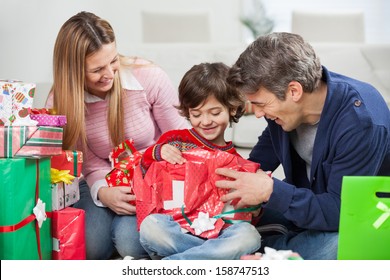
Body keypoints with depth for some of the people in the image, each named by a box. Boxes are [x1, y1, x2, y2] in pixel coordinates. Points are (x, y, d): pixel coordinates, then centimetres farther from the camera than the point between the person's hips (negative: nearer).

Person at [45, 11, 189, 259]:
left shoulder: (149, 77, -18)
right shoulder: (61, 103, -11)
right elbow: (93, 165, -8)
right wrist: (103, 192, -30)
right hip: (105, 183, 2)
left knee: (130, 241, -28)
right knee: (90, 247, -23)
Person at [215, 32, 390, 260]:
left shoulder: (362, 123, -32)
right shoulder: (281, 96, -11)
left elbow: (340, 213, -31)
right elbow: (272, 140, 14)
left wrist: (270, 191, -35)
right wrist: (244, 176, -4)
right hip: (305, 199, 7)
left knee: (331, 248, -36)